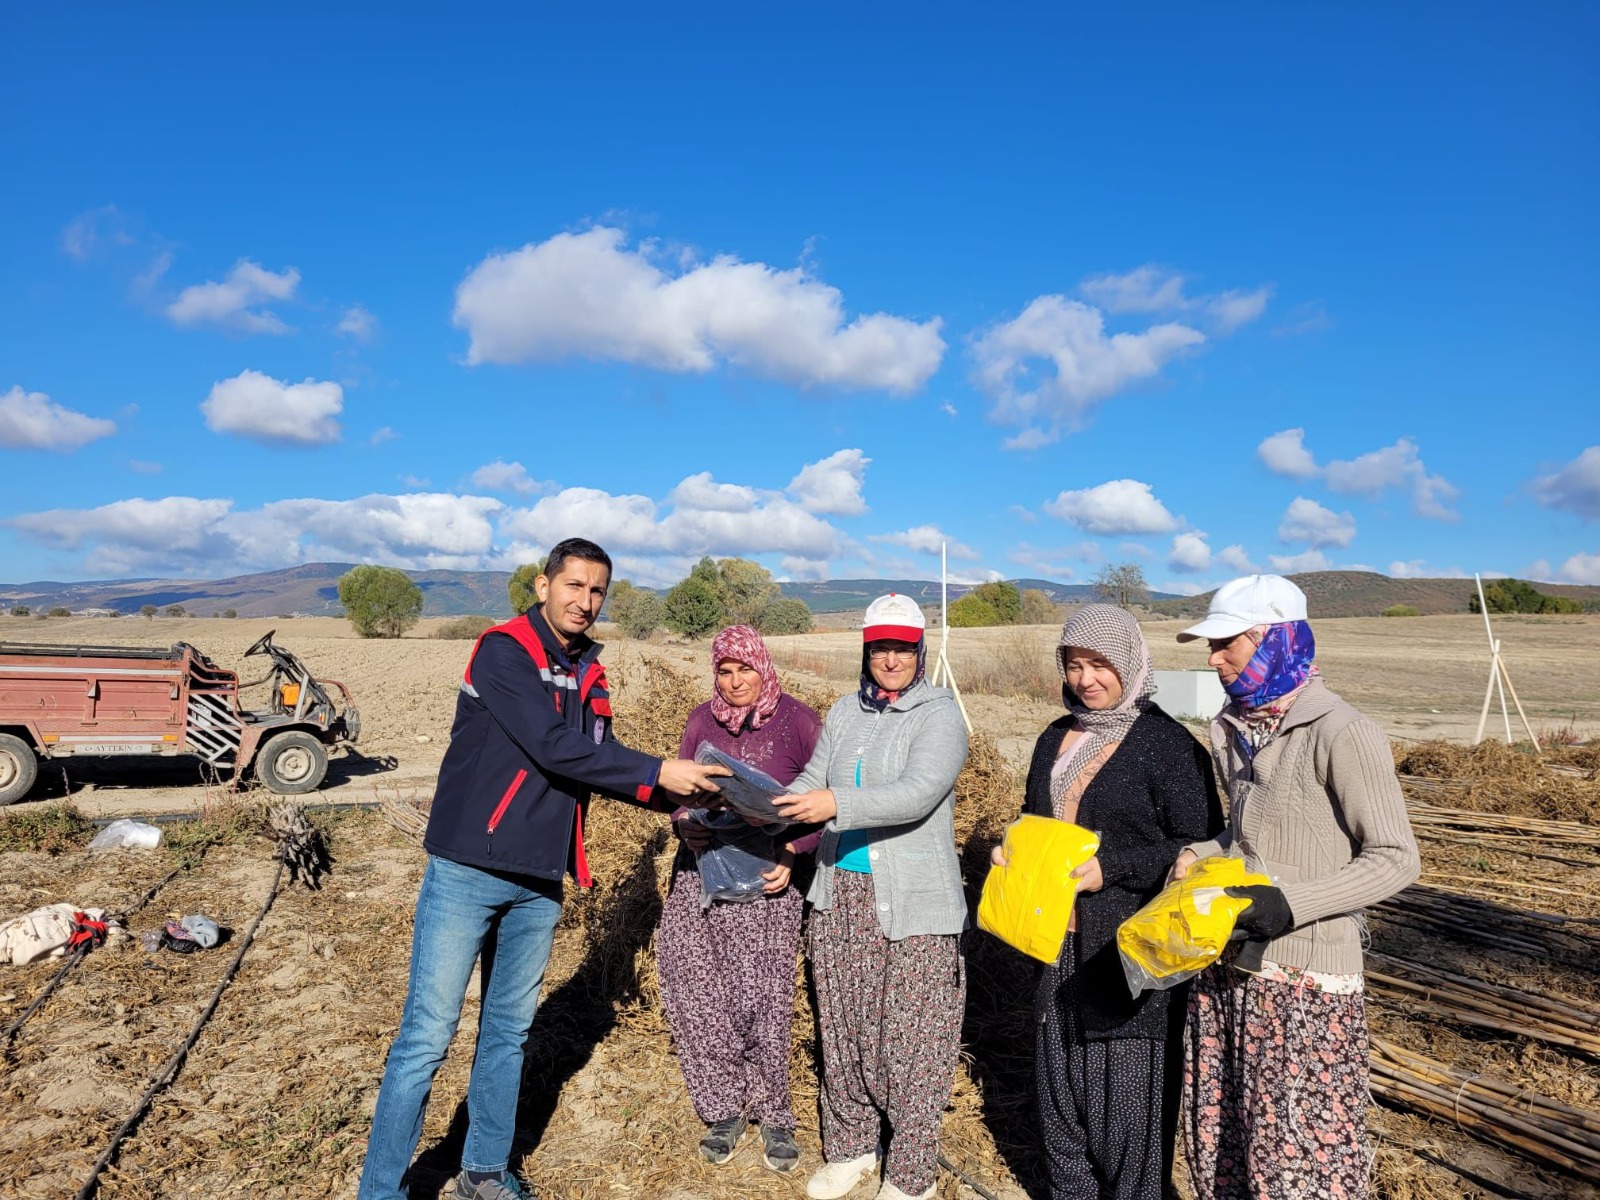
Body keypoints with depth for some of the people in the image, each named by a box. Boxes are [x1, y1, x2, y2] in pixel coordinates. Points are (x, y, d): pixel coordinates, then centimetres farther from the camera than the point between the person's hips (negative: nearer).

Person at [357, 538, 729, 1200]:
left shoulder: (588, 673, 8)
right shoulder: (503, 650, -14)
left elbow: (601, 761, 8)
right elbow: (553, 747, -24)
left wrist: (679, 794, -6)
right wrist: (658, 772, -22)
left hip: (539, 883, 7)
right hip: (467, 873, -6)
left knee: (509, 1031, 17)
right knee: (427, 1036, 2)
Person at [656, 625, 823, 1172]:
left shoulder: (797, 720, -3)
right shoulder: (702, 720, 7)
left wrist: (792, 854, -13)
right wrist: (689, 823, -9)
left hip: (767, 876, -3)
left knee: (759, 995, -3)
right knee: (692, 987, 0)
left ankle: (773, 1113, 20)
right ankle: (725, 1107, 21)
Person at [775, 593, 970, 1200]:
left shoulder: (940, 714, -9)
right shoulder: (845, 712, 8)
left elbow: (918, 793, -23)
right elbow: (812, 782, 9)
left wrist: (839, 804, -34)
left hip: (913, 903, -5)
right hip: (841, 891, 5)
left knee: (910, 1037, 3)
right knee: (842, 1028, 15)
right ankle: (850, 1148, 34)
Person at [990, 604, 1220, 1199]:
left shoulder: (1168, 744, -11)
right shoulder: (1056, 738, 10)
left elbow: (1199, 847, -12)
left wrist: (1112, 868, -21)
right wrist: (1011, 850, 0)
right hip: (1061, 940, 7)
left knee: (1128, 1090, 5)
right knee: (1059, 1081, 18)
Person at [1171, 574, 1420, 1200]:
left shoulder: (1341, 733, -16)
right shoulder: (1235, 727, 7)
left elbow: (1395, 858, -15)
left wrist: (1291, 903, -24)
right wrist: (1202, 857, 0)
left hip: (1302, 979, -7)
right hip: (1226, 965, 7)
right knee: (1216, 1141, 18)